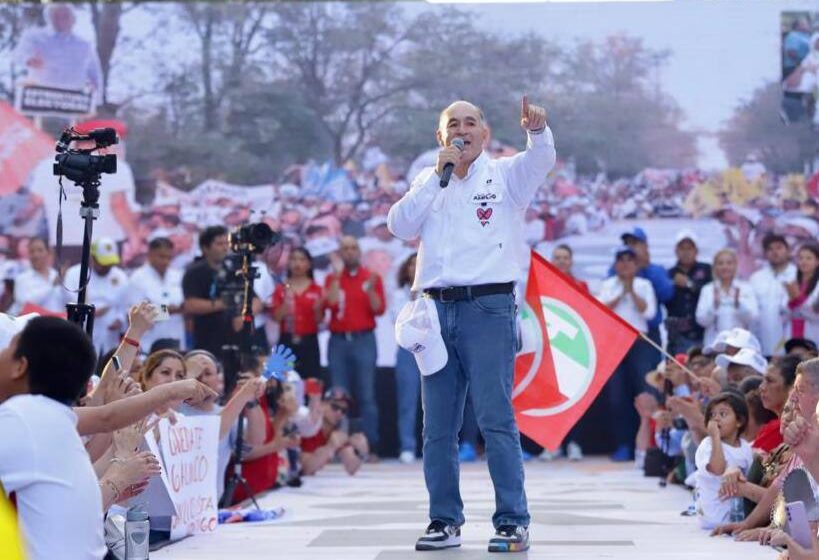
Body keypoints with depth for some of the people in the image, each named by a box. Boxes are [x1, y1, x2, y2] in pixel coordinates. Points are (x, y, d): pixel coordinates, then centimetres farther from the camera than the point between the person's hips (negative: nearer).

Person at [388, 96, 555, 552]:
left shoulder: (505, 175, 7)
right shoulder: (429, 182, 18)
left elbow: (542, 159, -15)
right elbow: (399, 225, 2)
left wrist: (538, 130, -37)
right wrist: (438, 176, -5)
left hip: (488, 308, -4)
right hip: (437, 308, 4)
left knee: (496, 419, -9)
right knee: (438, 425, 6)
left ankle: (513, 522, -6)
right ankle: (445, 522, 13)